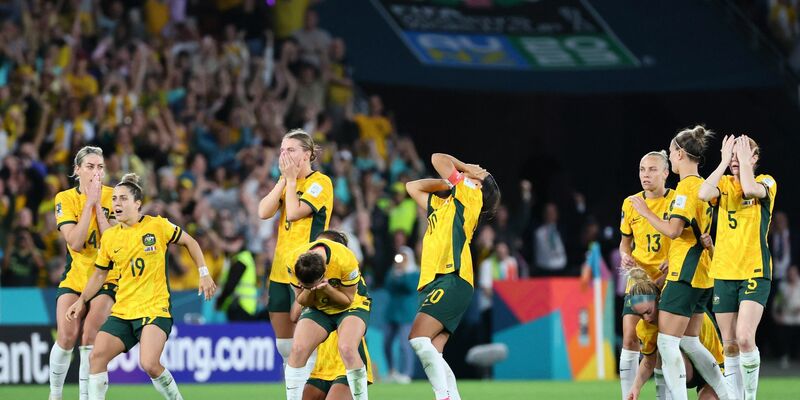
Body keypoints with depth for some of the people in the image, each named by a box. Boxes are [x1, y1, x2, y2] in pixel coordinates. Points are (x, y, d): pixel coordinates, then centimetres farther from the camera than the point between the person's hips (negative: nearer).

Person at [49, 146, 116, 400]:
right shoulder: (65, 199, -4)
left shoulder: (112, 197, -4)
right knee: (67, 336, -14)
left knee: (90, 337, -19)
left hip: (107, 277, -1)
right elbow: (75, 242, -17)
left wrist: (98, 204, -17)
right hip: (74, 277, 1)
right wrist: (89, 202, -17)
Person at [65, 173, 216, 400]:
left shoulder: (157, 226, -5)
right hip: (122, 312, 5)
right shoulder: (109, 238, 7)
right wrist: (82, 300, 8)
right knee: (97, 356, -12)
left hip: (155, 309, -5)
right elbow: (100, 273, 19)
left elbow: (189, 242, 9)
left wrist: (204, 274, 4)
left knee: (149, 364, -23)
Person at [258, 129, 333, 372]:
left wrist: (291, 179, -7)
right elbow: (264, 212, 2)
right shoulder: (286, 182, 15)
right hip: (280, 270, 8)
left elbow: (293, 213, -17)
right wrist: (284, 179, -2)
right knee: (284, 341, 9)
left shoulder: (320, 182, -7)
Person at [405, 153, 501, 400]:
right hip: (432, 283, 8)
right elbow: (413, 187, 37)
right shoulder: (440, 204, 28)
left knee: (418, 338, -23)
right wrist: (447, 183, 28)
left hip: (451, 280, -8)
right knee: (432, 354, -4)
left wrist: (463, 171, 21)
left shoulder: (470, 195, 5)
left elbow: (438, 159, 2)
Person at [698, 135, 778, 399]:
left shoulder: (766, 182, 0)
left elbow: (751, 189, -24)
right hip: (723, 273, 4)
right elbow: (703, 194, -13)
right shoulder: (724, 184, 10)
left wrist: (744, 161, -10)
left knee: (744, 338, -19)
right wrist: (724, 162, -6)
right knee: (730, 345, 4)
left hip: (754, 271, -4)